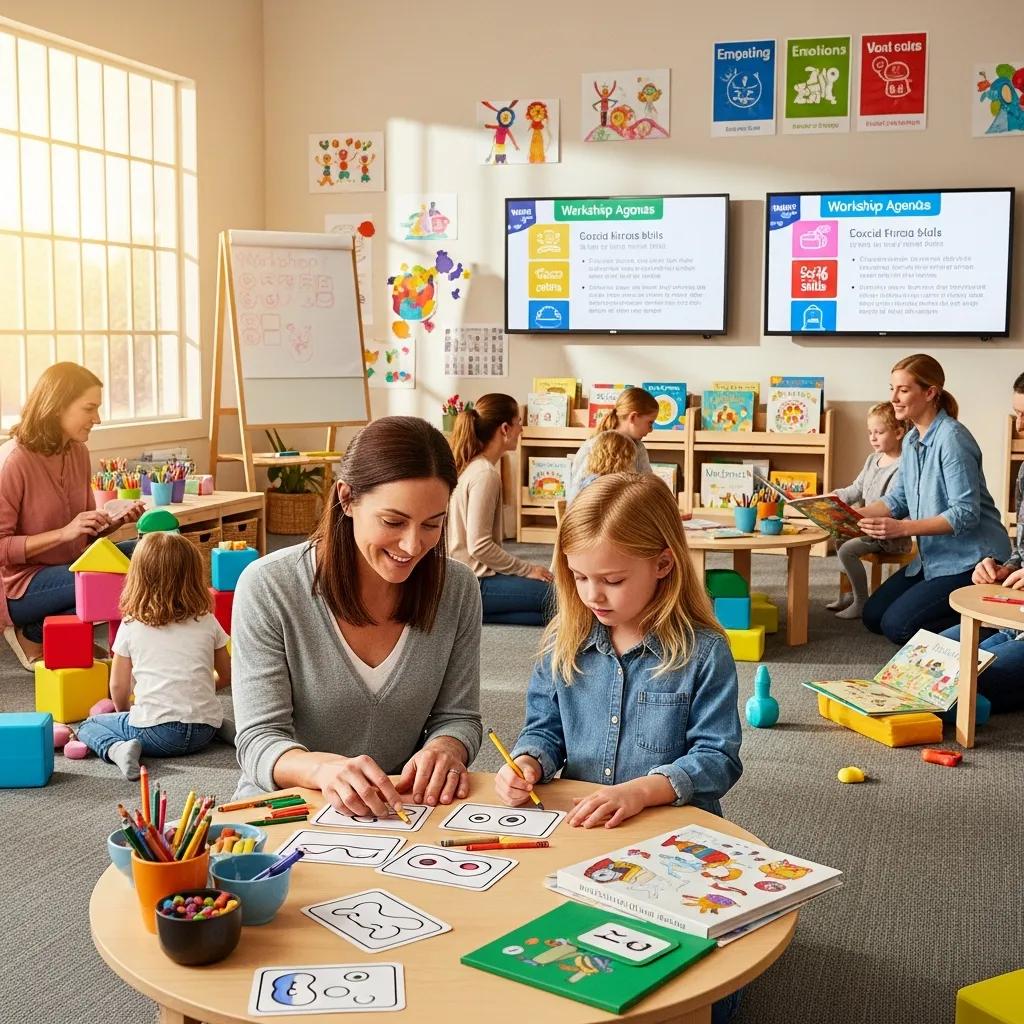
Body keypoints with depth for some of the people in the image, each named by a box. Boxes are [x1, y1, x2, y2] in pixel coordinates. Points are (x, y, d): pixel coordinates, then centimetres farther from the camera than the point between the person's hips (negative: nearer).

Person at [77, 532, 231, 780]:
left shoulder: (131, 625, 1)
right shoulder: (207, 622, 7)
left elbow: (118, 686, 7)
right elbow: (226, 677, 16)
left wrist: (125, 713, 28)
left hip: (155, 729, -3)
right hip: (204, 730, 4)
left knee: (89, 726, 17)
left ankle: (118, 749, -12)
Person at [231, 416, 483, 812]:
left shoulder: (458, 589, -3)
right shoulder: (267, 587, -13)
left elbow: (458, 717, 5)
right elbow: (259, 741, -14)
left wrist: (445, 749, -19)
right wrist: (323, 768, -36)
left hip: (402, 809, 2)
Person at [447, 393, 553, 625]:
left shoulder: (469, 466, 10)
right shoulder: (485, 475, -18)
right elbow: (479, 546, -22)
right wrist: (527, 569, -12)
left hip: (463, 575, 10)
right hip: (472, 584, -10)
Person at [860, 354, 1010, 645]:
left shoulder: (952, 438, -21)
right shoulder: (911, 440, 5)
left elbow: (966, 514, -25)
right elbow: (899, 498, 11)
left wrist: (902, 528, -31)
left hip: (971, 562, -9)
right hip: (934, 558, 9)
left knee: (897, 625, -13)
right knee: (873, 616, 10)